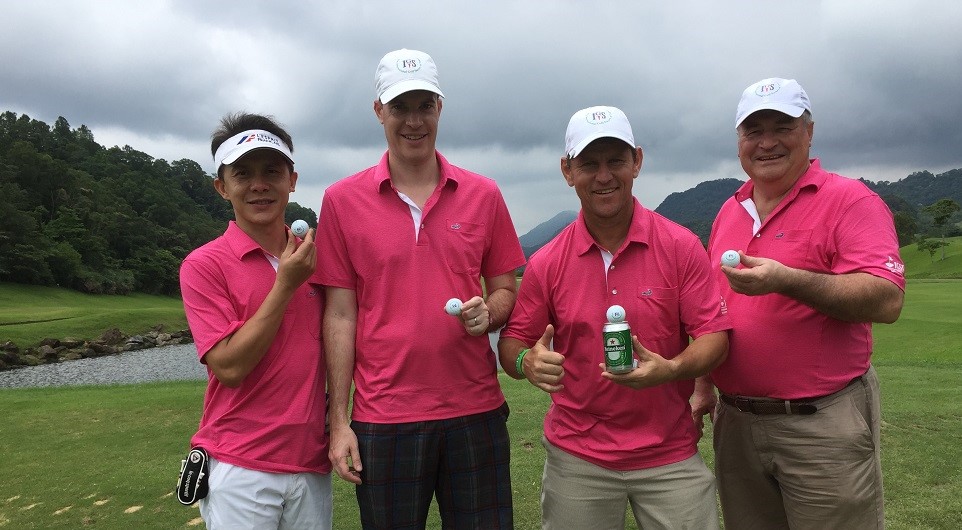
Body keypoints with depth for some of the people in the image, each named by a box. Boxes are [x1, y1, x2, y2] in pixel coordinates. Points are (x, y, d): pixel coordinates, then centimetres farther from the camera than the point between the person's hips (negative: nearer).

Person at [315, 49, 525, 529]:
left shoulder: (483, 195, 3)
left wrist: (487, 312, -13)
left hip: (476, 411, 2)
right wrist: (339, 422, -3)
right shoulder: (342, 200, -1)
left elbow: (506, 289, 10)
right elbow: (339, 316, -1)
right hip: (383, 416, -1)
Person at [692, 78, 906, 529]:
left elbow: (886, 300, -21)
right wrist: (704, 387, 14)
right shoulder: (729, 212, 10)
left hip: (823, 425, -5)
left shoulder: (849, 200, -8)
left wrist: (786, 279, -31)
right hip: (736, 422, 6)